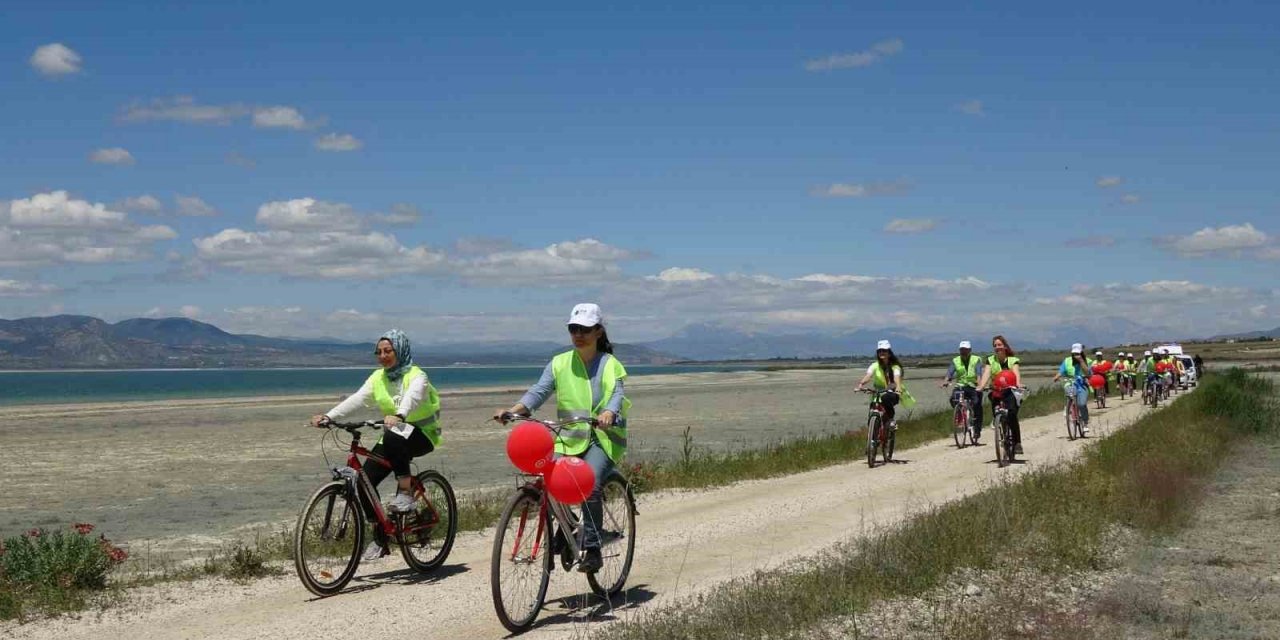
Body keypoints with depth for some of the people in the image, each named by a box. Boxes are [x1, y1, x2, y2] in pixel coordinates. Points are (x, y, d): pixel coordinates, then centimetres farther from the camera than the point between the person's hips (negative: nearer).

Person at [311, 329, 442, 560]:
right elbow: (356, 399, -9)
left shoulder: (416, 376, -12)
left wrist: (399, 416, -56)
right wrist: (328, 416, -25)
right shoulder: (378, 378, 5)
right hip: (392, 436, 6)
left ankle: (406, 493, -25)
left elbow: (412, 398, -34)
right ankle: (380, 539, 3)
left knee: (394, 438, -39)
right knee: (366, 480, -11)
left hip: (421, 435, -6)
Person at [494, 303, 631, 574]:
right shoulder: (559, 363, 11)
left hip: (602, 438, -3)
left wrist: (608, 413, -34)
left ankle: (592, 550, -17)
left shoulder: (610, 364, 6)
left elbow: (617, 395, -10)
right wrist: (513, 409, -20)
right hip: (568, 438, 3)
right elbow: (539, 391, 0)